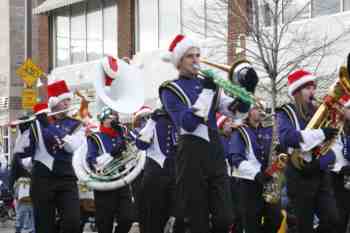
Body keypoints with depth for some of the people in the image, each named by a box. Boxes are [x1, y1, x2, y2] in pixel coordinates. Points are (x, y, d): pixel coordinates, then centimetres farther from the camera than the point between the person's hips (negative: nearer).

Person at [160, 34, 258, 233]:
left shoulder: (207, 83, 15)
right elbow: (187, 124, -16)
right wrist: (206, 93, -16)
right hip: (192, 154, -5)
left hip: (216, 151, 5)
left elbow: (233, 109, 5)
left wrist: (246, 89, -13)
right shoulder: (171, 90, -2)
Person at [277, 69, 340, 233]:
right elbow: (286, 137, -24)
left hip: (321, 173, 5)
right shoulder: (286, 112, -4)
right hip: (300, 175, -5)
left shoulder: (318, 111, 12)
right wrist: (321, 134, -28)